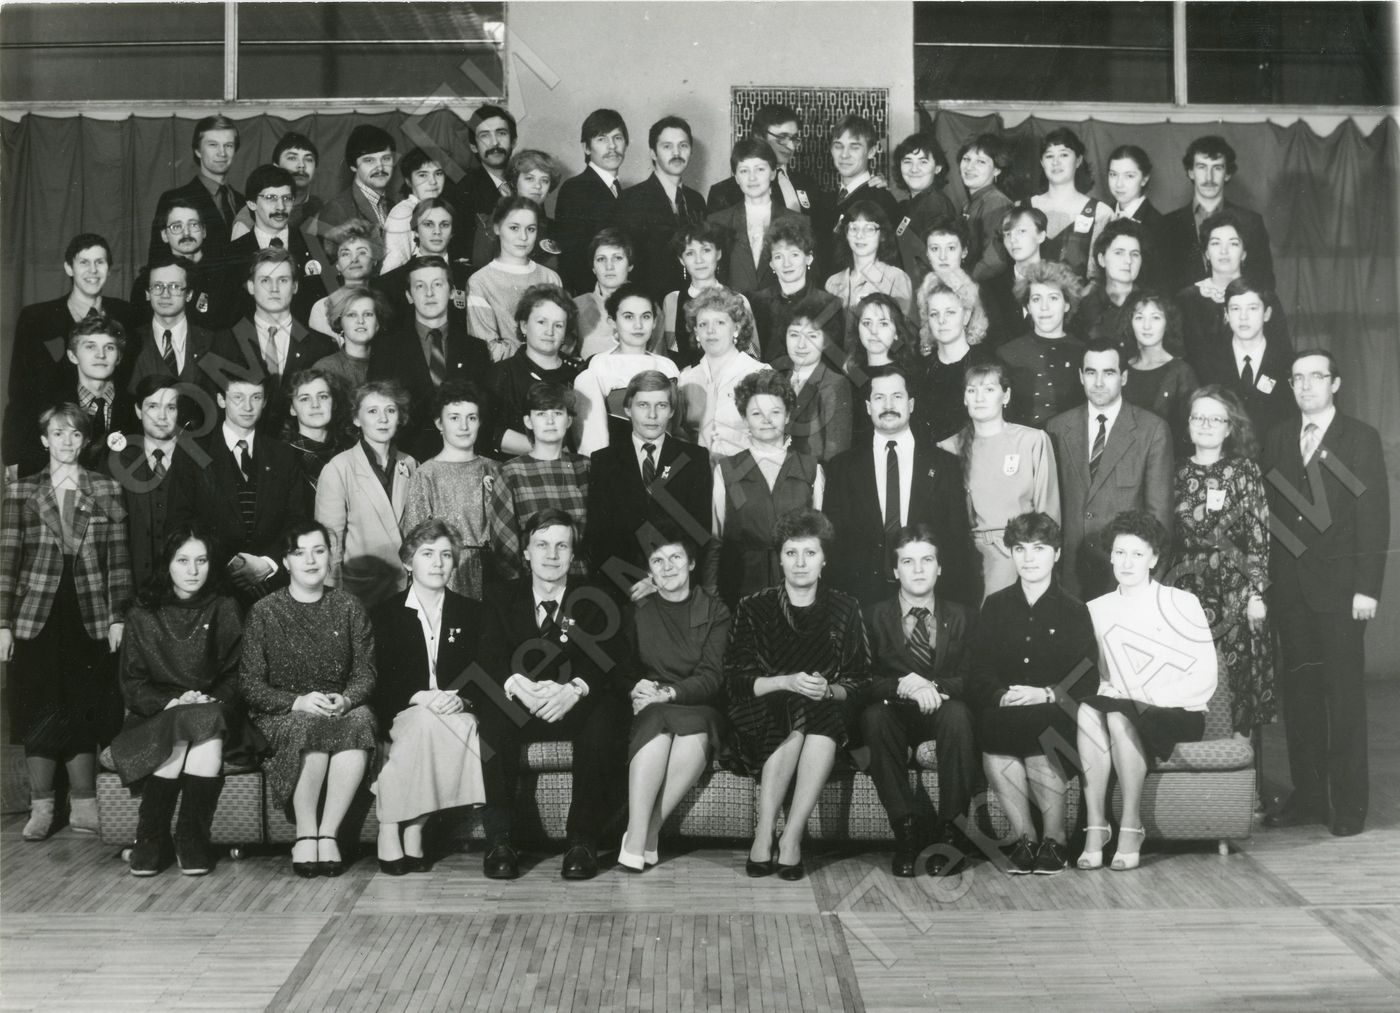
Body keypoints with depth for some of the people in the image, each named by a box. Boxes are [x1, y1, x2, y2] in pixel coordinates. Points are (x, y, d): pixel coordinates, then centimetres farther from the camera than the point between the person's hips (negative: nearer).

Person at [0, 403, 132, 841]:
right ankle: (40, 808, 14)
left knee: (84, 712, 3)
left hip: (89, 617, 0)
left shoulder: (106, 489, 6)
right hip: (36, 615, 0)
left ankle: (84, 807, 13)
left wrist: (118, 617, 0)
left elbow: (118, 558, 5)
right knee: (39, 712, 2)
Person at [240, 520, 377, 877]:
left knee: (360, 722, -34)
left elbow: (365, 673, 5)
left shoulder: (349, 608, 10)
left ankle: (328, 833, -26)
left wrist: (345, 699, -17)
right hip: (280, 715, -1)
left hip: (342, 707, 2)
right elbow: (250, 684, -1)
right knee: (310, 727, -36)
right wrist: (298, 702, -18)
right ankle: (305, 836, -23)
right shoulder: (264, 612, 4)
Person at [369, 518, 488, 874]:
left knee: (468, 724, -33)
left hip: (456, 712, 2)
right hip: (403, 713, -2)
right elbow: (379, 684, 0)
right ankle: (391, 832, -30)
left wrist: (461, 698, -15)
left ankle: (411, 831, -26)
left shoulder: (473, 613, 14)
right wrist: (419, 697, -18)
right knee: (426, 721, -36)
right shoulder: (384, 614, 9)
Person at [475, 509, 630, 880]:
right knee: (491, 716, -32)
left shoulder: (594, 600, 5)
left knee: (604, 715, -33)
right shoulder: (501, 599, 7)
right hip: (519, 707, 1)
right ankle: (498, 840, -25)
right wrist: (519, 685, -31)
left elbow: (608, 662, -9)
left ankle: (583, 840, -24)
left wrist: (574, 689, -33)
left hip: (577, 709, -1)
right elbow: (490, 661, -7)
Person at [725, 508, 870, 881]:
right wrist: (787, 683, -17)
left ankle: (790, 839, -32)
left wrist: (828, 690, -15)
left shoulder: (845, 610, 9)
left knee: (821, 725, -35)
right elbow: (736, 679, -1)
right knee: (798, 715, -35)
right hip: (764, 719, -1)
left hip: (828, 714, 1)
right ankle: (765, 835, -32)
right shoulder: (754, 609, 6)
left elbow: (859, 683, 7)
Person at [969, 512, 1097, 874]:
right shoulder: (995, 606, 13)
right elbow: (978, 673, 7)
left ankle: (1054, 837, -12)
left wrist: (1046, 695, -17)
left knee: (1040, 732, -35)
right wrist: (1002, 696, -14)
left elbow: (1088, 679, 1)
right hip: (1003, 710, 1)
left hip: (1056, 713, -1)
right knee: (991, 727, -33)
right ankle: (1023, 837, -17)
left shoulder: (1073, 610, 8)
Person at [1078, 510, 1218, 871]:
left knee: (1119, 717, -34)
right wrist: (1103, 689, -11)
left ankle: (1131, 827, -24)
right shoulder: (1096, 610, 12)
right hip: (1122, 708, 3)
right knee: (1088, 710, -30)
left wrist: (1149, 697, -15)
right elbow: (1091, 675, 12)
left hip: (1179, 713, -3)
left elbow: (1205, 677, -4)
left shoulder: (1181, 603, 2)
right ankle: (1095, 825, -29)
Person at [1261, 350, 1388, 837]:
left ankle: (1349, 803, 9)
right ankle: (1307, 796, 15)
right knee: (1298, 690, 6)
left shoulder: (1361, 439, 1)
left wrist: (1367, 587, -11)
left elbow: (1374, 517, -4)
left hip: (1338, 587, -3)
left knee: (1345, 693, 0)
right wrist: (1263, 582, 1)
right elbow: (1266, 512, 8)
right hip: (1289, 587, 3)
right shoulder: (1277, 439, 11)